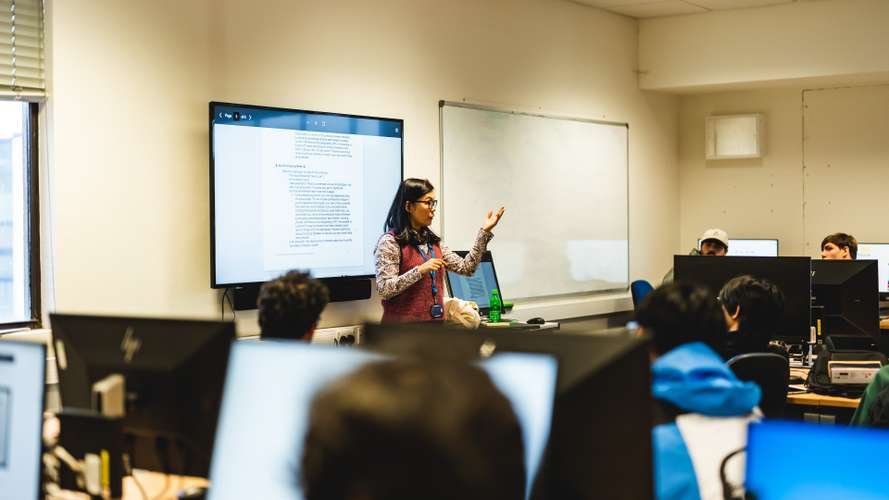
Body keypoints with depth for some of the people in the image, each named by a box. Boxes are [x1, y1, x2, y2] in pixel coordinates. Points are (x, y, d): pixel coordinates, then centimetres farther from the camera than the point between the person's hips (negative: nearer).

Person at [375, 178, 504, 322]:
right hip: (403, 327, -7)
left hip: (435, 322, 7)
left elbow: (466, 267, 9)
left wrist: (484, 232, 4)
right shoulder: (390, 242, -9)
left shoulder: (433, 242, 14)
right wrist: (420, 271, -26)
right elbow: (384, 289, -17)